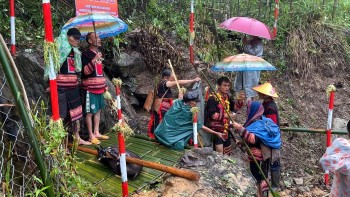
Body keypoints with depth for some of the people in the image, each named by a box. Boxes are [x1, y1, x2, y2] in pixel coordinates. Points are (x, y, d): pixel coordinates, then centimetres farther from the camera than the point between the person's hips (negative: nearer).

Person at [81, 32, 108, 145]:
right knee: (90, 112, -1)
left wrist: (105, 86, 21)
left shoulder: (98, 54, 15)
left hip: (99, 88, 8)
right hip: (90, 89, -8)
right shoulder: (86, 55, -10)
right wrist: (94, 60, -30)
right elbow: (85, 71, -21)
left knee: (98, 111, 13)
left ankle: (97, 133, 23)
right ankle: (91, 136, 6)